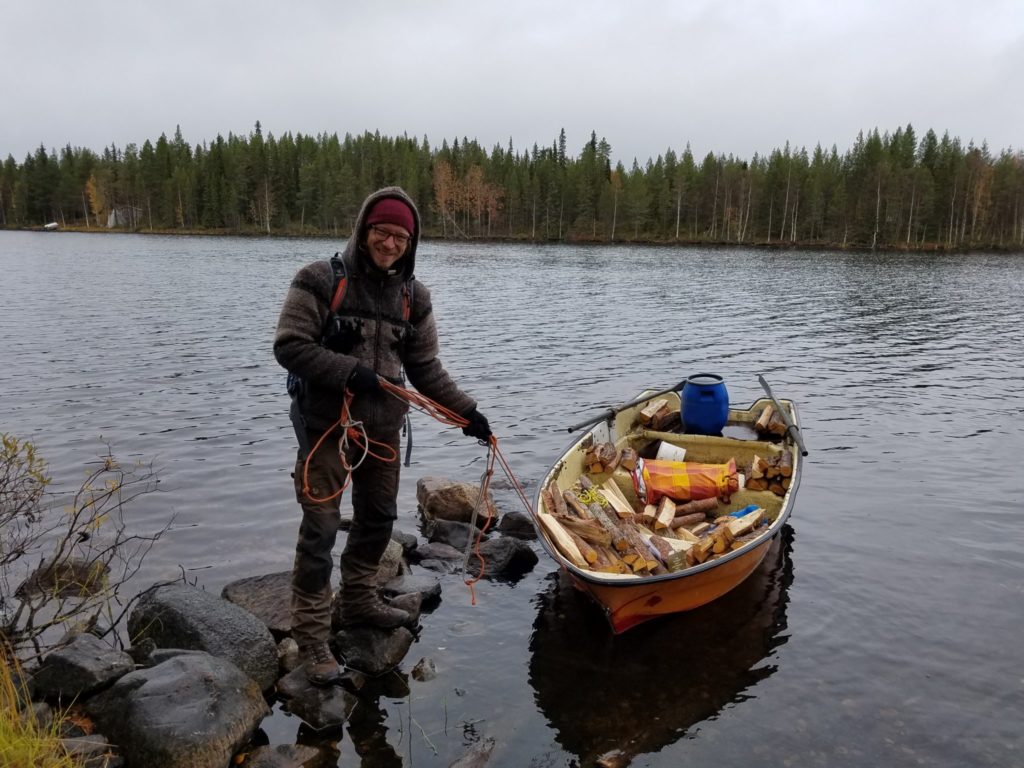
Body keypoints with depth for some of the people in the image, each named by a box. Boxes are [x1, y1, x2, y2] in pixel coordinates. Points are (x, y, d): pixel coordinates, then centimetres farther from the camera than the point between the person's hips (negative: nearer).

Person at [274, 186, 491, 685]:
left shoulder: (413, 296, 4)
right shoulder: (321, 280, -10)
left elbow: (426, 368, 8)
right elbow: (289, 346, -14)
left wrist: (466, 411, 1)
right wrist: (349, 372, -22)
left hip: (382, 426, 6)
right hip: (326, 424, -6)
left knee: (379, 517, 18)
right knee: (321, 529, -3)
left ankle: (358, 600, 39)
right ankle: (311, 633, 11)